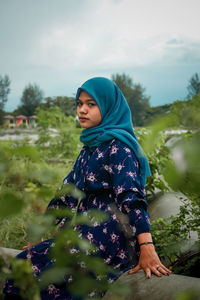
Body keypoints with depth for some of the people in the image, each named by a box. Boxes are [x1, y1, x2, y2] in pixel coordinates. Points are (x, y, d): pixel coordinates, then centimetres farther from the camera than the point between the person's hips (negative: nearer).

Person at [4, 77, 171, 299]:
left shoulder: (117, 145, -10)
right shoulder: (90, 146, 16)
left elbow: (131, 197, -21)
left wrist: (147, 248, -28)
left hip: (110, 236, -8)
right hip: (88, 229, 8)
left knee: (25, 271, -17)